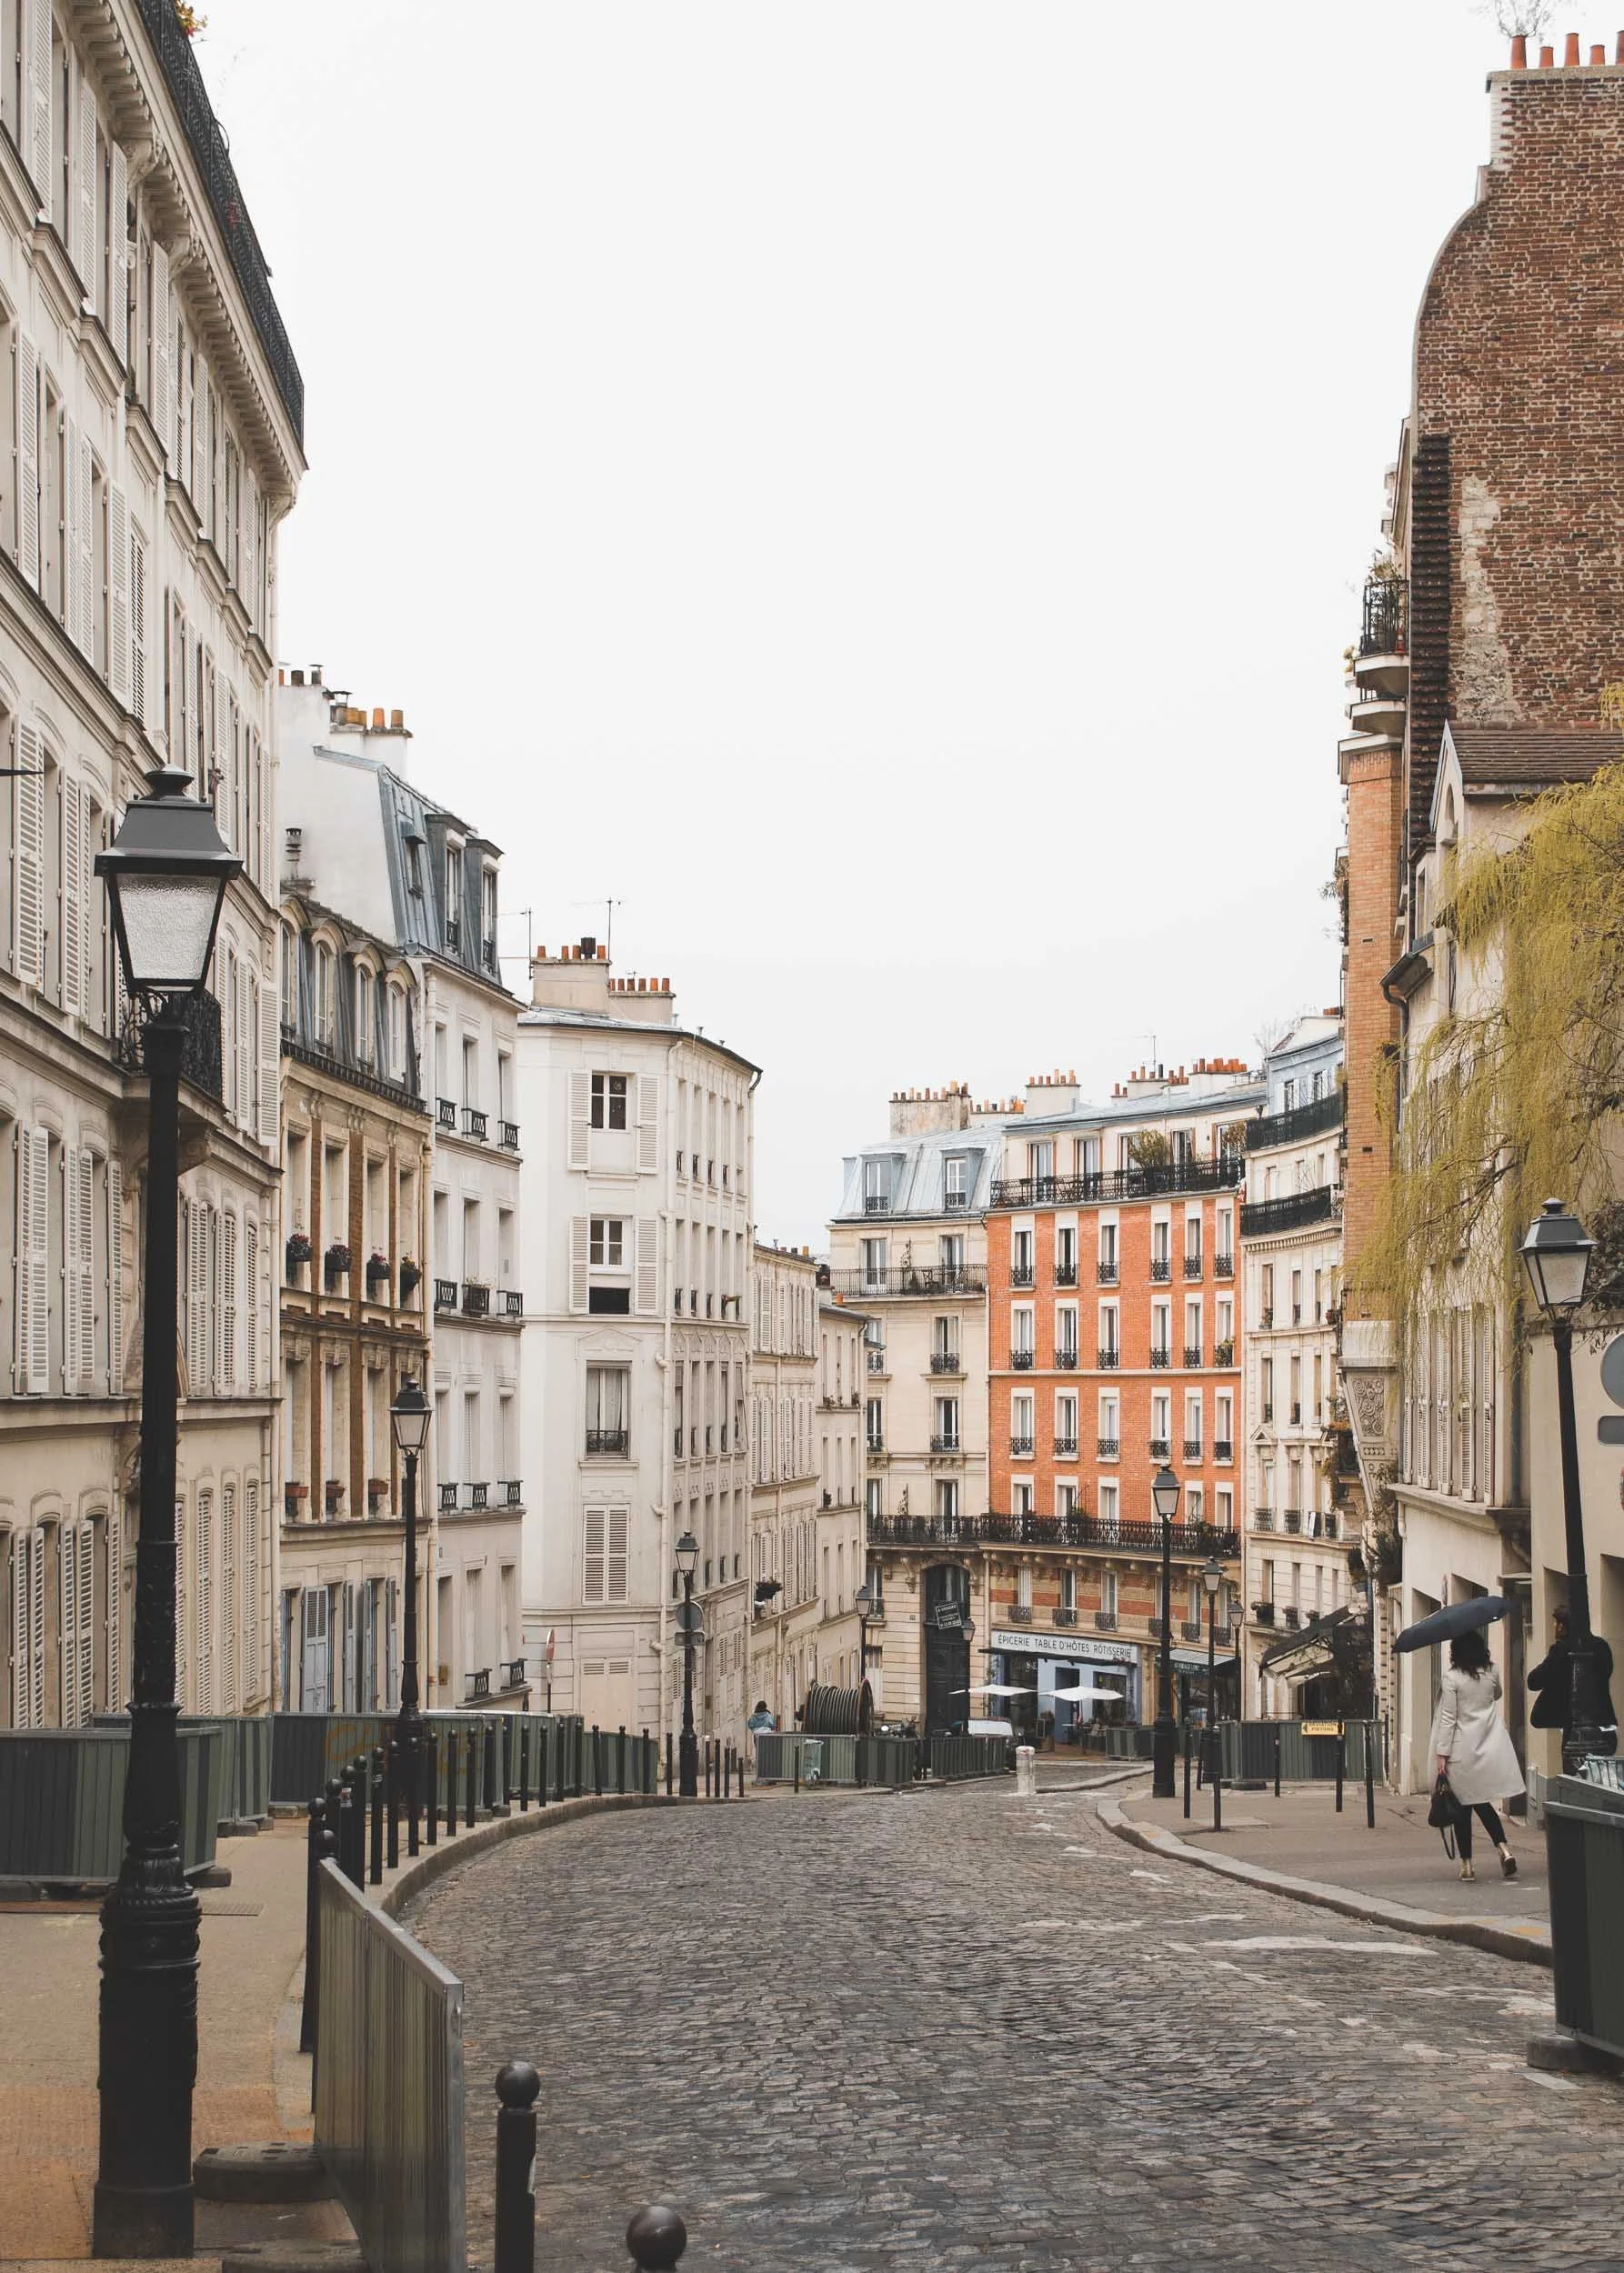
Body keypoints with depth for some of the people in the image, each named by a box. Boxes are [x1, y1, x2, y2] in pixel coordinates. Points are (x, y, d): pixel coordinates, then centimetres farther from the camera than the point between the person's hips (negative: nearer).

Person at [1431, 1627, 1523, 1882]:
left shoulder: (1452, 1677, -12)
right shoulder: (1491, 1673, 1)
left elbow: (1448, 1718, -11)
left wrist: (1442, 1754, -8)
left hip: (1462, 1751, -4)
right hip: (1490, 1750, 4)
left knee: (1463, 1806, 5)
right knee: (1482, 1803, 15)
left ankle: (1467, 1864, 7)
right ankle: (1504, 1849, -4)